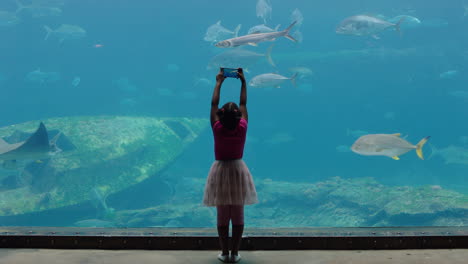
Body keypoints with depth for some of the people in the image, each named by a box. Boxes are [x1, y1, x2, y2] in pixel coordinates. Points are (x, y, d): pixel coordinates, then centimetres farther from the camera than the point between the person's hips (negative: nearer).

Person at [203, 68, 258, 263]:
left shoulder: (217, 129, -13)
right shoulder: (242, 128, -12)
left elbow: (214, 103, -2)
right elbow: (244, 104, 2)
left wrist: (219, 82, 7)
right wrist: (243, 82, 10)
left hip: (220, 170, 0)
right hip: (238, 170, 0)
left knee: (222, 216, 6)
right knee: (238, 215, 6)